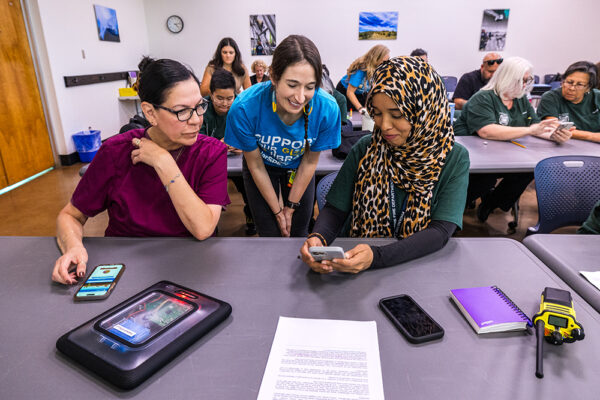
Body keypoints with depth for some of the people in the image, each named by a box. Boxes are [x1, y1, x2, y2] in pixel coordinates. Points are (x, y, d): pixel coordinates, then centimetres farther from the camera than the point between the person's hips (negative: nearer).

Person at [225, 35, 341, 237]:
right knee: (270, 235, 2)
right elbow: (256, 165, -18)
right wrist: (277, 210, -9)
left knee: (299, 233, 8)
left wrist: (291, 206, -4)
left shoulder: (328, 109, -30)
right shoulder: (244, 107, -34)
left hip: (297, 169, 1)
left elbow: (310, 161, -13)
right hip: (263, 168, -1)